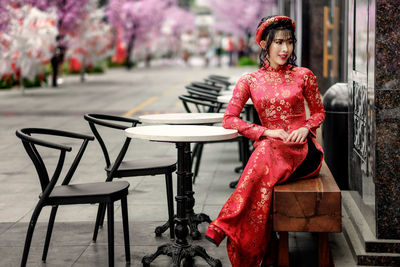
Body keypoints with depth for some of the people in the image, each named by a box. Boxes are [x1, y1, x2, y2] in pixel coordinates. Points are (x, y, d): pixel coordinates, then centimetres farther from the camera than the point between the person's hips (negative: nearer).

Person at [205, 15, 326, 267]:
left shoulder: (303, 75, 7)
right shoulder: (250, 81, 7)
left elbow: (319, 112, 17)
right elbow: (229, 118, 1)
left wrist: (305, 128, -7)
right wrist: (267, 131, -12)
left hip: (302, 151, -1)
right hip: (268, 149, 1)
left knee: (266, 152, -36)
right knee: (264, 182, -36)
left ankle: (225, 224, -39)